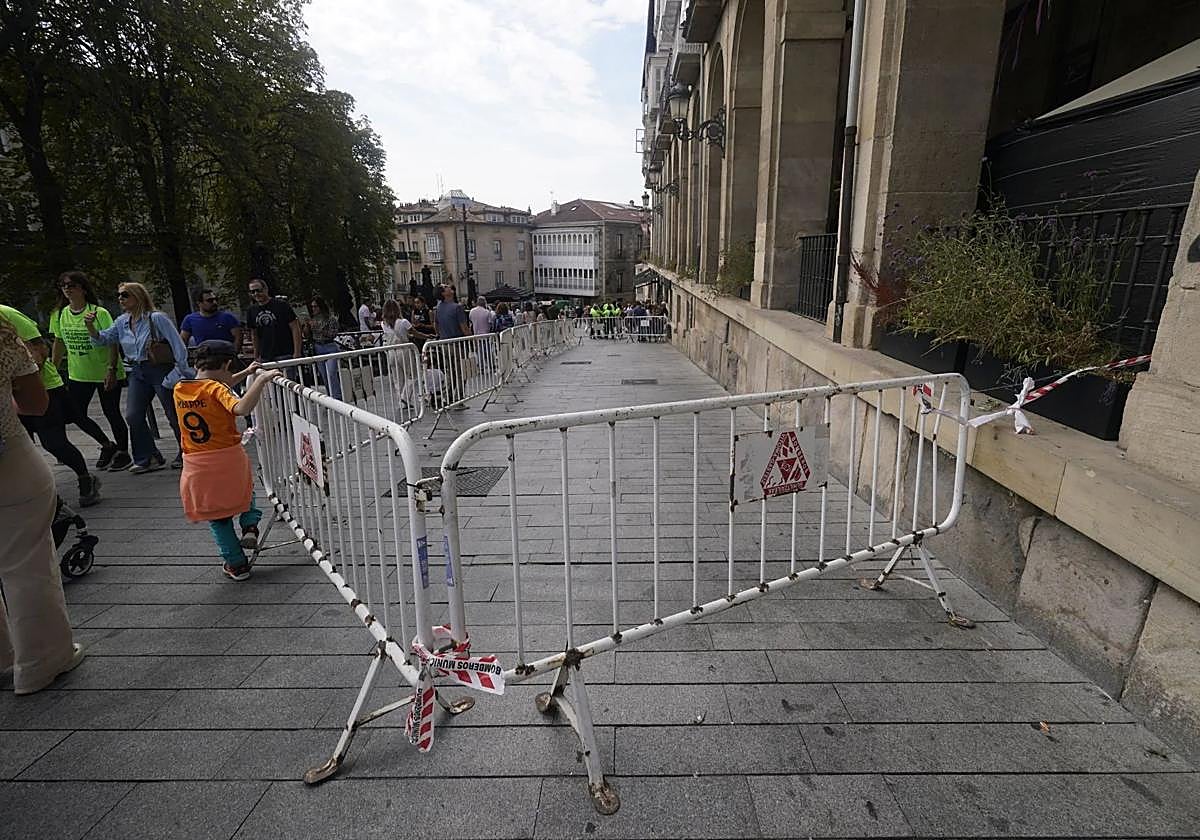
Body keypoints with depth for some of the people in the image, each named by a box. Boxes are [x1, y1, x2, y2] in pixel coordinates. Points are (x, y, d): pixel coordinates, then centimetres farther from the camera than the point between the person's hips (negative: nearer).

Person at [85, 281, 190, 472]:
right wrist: (90, 325, -4)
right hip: (137, 373, 7)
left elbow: (178, 345, -13)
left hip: (161, 370, -7)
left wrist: (181, 370, -16)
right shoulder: (122, 322, 8)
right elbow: (102, 340, 15)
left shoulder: (156, 318, -12)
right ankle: (147, 458, 11)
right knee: (133, 416, 1)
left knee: (175, 416, 2)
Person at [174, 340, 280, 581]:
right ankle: (249, 526, 12)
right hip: (229, 459, -4)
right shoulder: (217, 389, -15)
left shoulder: (179, 389, 5)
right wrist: (260, 379, -30)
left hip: (197, 466, 4)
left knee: (216, 516, 16)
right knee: (245, 486, 30)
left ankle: (236, 564, 21)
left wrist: (246, 373, 24)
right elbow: (241, 408, -35)